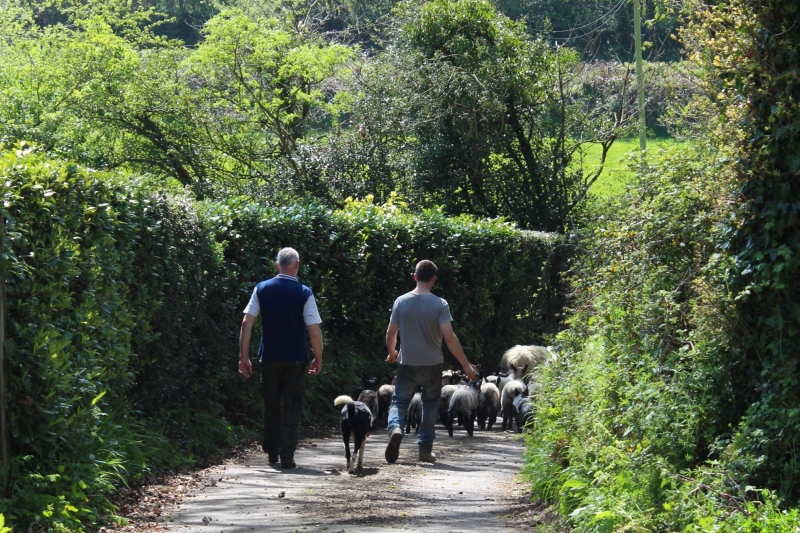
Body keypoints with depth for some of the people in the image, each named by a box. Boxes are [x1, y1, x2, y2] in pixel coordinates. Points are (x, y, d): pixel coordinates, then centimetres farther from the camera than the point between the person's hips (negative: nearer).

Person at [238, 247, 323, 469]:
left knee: (271, 406, 17)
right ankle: (287, 456, -4)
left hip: (269, 357, 2)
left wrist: (243, 356, -1)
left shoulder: (261, 289, -1)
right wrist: (318, 359, 3)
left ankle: (272, 451, 27)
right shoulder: (304, 293, -7)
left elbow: (247, 323, -5)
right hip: (295, 359, -2)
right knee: (292, 408, 4)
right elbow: (315, 331, -10)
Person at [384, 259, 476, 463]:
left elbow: (390, 334, 2)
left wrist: (392, 352, 24)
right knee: (430, 405, 16)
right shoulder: (439, 304, -11)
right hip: (432, 364, -1)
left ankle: (395, 428, -23)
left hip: (407, 364, 1)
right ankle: (425, 449, 15)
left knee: (399, 401, 9)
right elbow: (449, 337, -17)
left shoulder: (401, 302, -3)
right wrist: (466, 365, -11)